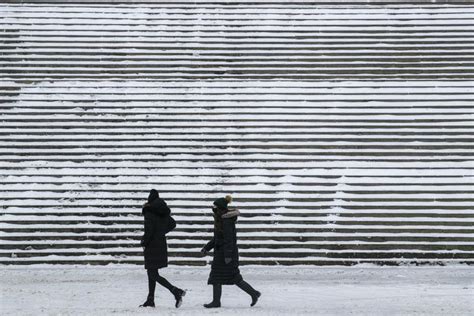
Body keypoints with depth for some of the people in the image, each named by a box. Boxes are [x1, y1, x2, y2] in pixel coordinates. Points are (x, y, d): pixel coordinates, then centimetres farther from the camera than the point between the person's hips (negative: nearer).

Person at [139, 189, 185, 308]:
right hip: (162, 244, 8)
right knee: (151, 273, 16)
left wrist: (143, 243, -9)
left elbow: (149, 230, -22)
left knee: (153, 275, -5)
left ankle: (176, 291, -18)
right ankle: (150, 300, 19)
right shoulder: (163, 211, 7)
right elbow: (172, 224, 20)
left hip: (152, 246, -8)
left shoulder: (149, 211, -16)